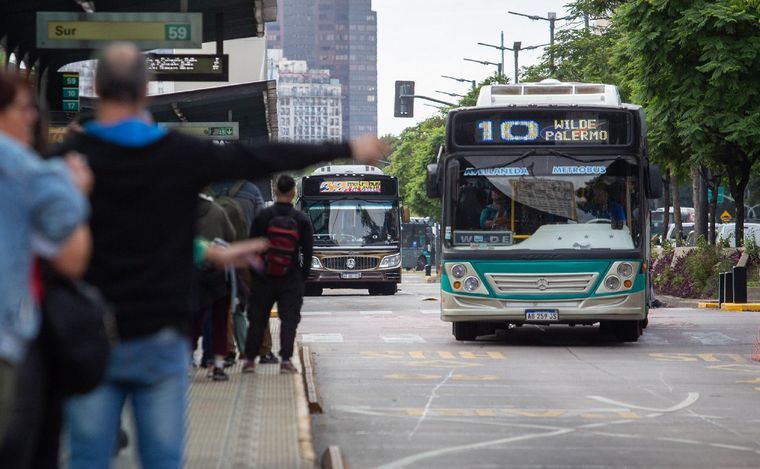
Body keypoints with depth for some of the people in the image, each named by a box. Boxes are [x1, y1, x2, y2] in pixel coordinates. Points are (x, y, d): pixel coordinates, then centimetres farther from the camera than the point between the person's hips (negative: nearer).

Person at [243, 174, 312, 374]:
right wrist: (303, 277, 9)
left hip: (264, 277, 1)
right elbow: (307, 252, 0)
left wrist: (254, 272, 11)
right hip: (291, 279, -1)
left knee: (257, 319, 9)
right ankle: (286, 359, -6)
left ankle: (249, 358, 9)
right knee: (289, 318, 2)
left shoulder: (262, 217, -3)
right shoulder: (301, 219, -3)